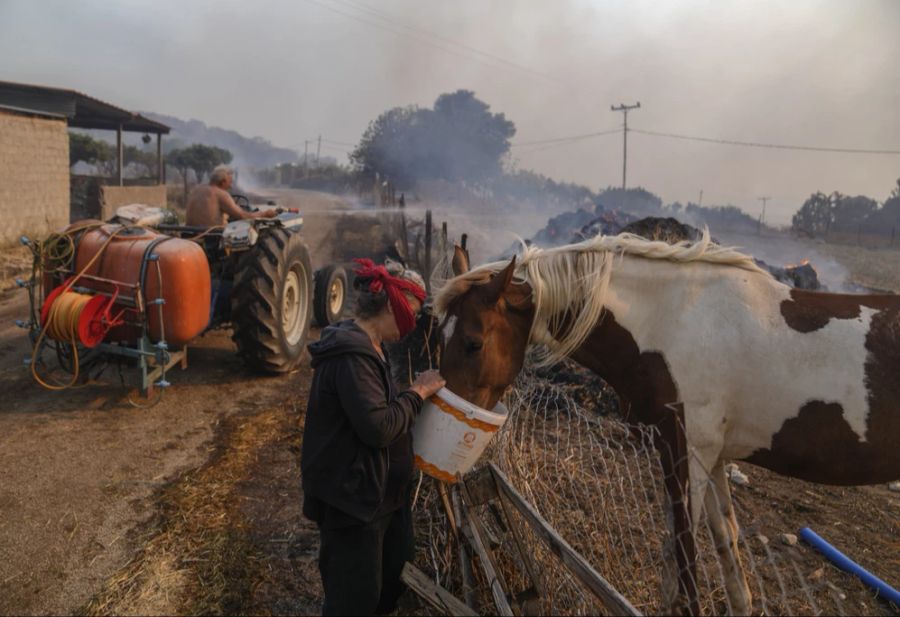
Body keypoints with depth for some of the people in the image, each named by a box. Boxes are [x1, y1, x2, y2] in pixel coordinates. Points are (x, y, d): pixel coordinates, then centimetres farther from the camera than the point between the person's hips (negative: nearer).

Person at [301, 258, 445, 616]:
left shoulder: (366, 348, 9)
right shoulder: (351, 354, -26)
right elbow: (378, 427, -30)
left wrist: (417, 396, 6)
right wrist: (418, 392, -19)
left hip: (379, 492, 11)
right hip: (352, 497, -10)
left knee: (391, 581, 25)